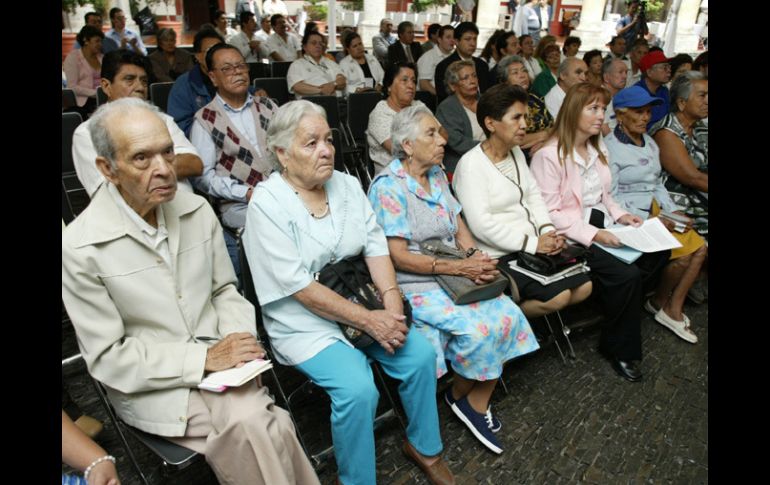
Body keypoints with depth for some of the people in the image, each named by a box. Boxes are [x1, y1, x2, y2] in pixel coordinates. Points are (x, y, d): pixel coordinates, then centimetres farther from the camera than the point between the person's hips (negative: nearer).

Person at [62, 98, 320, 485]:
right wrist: (204, 357, -17)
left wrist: (239, 341, -8)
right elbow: (107, 358, -10)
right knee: (257, 428, -25)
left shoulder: (197, 210, 0)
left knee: (254, 426, -26)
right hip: (149, 385, -3)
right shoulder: (79, 247, -14)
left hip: (217, 361, 4)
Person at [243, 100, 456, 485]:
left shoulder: (347, 184, 3)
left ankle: (423, 447, 17)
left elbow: (376, 245, 3)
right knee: (358, 388, -25)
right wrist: (368, 320, -22)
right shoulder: (266, 203, -15)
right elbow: (300, 287, -19)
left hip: (363, 303, 6)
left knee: (420, 355, -10)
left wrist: (391, 297, -15)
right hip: (305, 323, -5)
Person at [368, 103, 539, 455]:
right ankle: (459, 395, 9)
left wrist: (476, 256, -10)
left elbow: (459, 227, 12)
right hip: (415, 284, -7)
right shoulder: (389, 186, -13)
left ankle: (478, 403, 4)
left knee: (508, 315, -13)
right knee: (478, 329, -23)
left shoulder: (437, 175, 12)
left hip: (454, 273, 7)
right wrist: (460, 267, -21)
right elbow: (399, 256, -17)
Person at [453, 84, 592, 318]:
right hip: (500, 257, -9)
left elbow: (534, 194, 13)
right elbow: (481, 224, -24)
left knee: (583, 287, 2)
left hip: (534, 246, 9)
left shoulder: (516, 152, 11)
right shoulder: (471, 165, -17)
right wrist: (532, 244, -20)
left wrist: (547, 230, -5)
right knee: (558, 296, -17)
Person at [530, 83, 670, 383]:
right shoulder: (549, 156, -15)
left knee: (657, 252, -9)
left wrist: (619, 214, 3)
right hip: (570, 237, -9)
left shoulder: (598, 150, 13)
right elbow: (549, 213, -18)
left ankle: (623, 306, 13)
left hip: (601, 226, 9)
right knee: (626, 275, -23)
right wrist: (592, 234, -22)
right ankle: (620, 350, -1)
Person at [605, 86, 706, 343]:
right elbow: (611, 199, -16)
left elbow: (657, 185, 19)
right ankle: (659, 302, 12)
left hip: (656, 212, 8)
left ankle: (673, 309, 4)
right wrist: (650, 220, -19)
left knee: (699, 247, -9)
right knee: (683, 251, -16)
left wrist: (674, 211, 2)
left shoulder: (650, 143, 13)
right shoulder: (610, 148, -12)